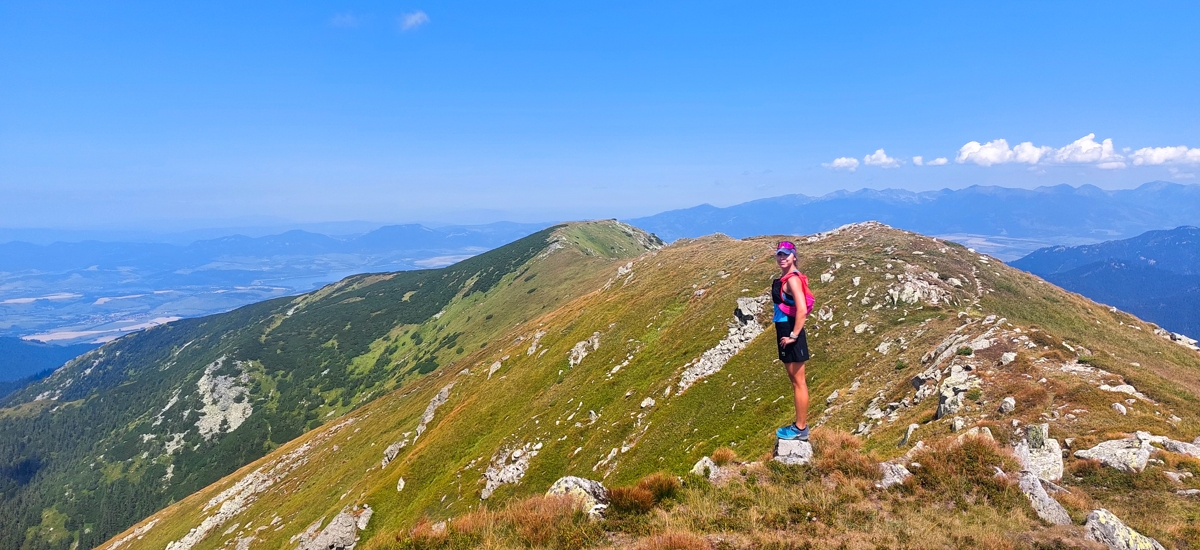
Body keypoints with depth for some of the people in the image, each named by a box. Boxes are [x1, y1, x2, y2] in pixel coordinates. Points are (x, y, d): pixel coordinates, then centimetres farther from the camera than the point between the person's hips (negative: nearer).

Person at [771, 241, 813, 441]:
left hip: (791, 334, -10)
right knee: (794, 379, 17)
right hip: (785, 332, 10)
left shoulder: (792, 279, -17)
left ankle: (800, 429, 8)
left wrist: (794, 335, -21)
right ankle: (800, 424, 28)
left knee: (798, 381, -1)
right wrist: (784, 333, 18)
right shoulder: (783, 278, 13)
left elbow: (802, 310, -27)